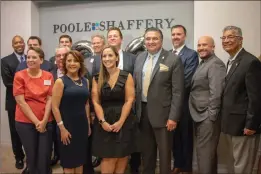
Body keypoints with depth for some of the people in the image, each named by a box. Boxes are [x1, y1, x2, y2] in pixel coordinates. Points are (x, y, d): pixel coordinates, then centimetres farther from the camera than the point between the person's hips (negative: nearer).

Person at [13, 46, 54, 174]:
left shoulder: (49, 76, 2)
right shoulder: (19, 75, -5)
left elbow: (50, 99, 0)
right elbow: (21, 102, -9)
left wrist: (44, 121, -10)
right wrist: (36, 122, -11)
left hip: (46, 122, 2)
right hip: (25, 122, -1)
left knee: (45, 158, 3)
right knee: (31, 157, 10)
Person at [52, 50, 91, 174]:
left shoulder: (85, 81, 7)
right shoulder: (60, 81, -8)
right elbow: (55, 107, -11)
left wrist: (88, 124, 11)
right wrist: (62, 128, -15)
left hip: (82, 125, 5)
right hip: (67, 125, -5)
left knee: (80, 159, 15)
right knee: (68, 161, 8)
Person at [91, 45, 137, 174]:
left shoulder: (126, 76, -1)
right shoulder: (97, 79, 4)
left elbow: (129, 100, -6)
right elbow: (96, 102, 0)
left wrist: (120, 122, -13)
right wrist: (102, 121, -11)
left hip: (124, 122, 0)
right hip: (104, 123, 1)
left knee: (122, 156, 7)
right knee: (108, 157, 1)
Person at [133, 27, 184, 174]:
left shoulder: (173, 60, -10)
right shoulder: (140, 58, 8)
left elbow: (178, 91, -12)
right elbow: (135, 85, 11)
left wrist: (173, 117, -16)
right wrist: (134, 110, 7)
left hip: (161, 112, -5)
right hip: (142, 111, 5)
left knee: (164, 152, 9)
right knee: (146, 150, 19)